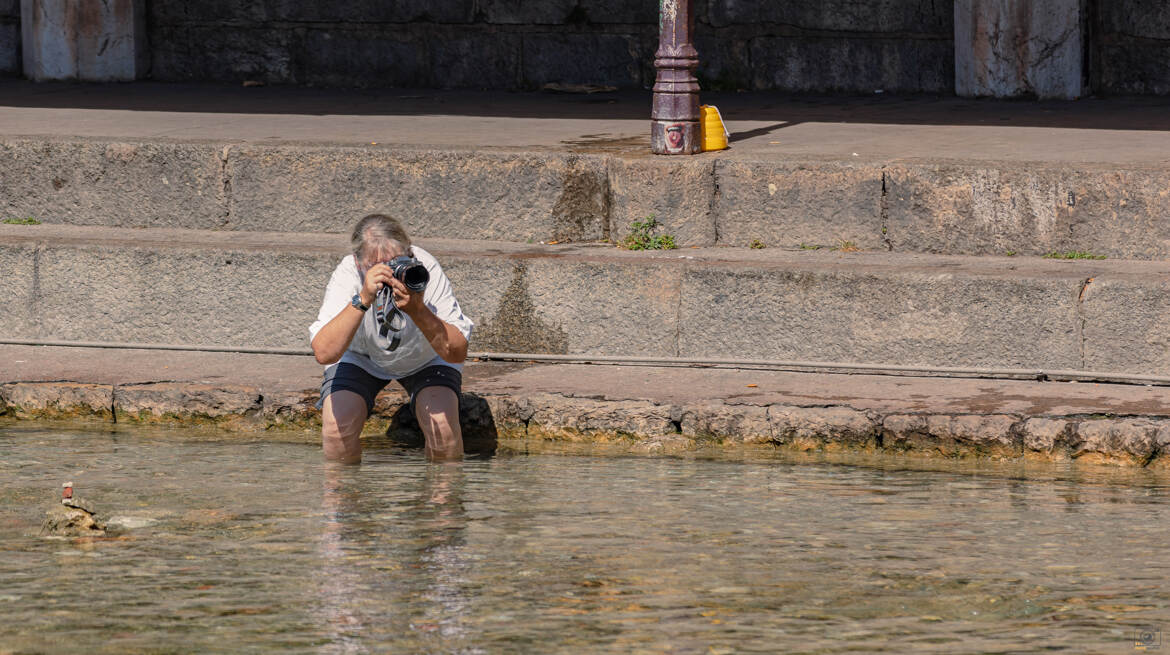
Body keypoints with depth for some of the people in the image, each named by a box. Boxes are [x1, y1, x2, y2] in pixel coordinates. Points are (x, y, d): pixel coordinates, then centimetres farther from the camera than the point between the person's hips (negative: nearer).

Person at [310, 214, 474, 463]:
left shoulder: (427, 270, -32)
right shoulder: (346, 275, -31)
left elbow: (457, 353, -34)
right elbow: (324, 353, -44)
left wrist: (417, 310, -48)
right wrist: (363, 300, -52)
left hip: (425, 358, 0)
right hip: (359, 356, 0)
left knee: (442, 423, -25)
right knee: (336, 426, -23)